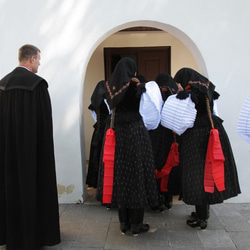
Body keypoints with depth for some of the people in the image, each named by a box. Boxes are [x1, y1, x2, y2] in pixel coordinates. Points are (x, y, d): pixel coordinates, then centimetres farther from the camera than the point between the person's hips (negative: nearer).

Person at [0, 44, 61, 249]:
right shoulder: (37, 83, -14)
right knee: (32, 185, 4)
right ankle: (32, 233, 16)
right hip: (31, 144, -7)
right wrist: (46, 144, -4)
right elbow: (44, 119, -15)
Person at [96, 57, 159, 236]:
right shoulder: (135, 86, -9)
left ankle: (124, 222, 20)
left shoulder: (110, 86, 5)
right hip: (136, 132, -5)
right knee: (137, 174, 3)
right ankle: (136, 224, 11)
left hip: (117, 133, 5)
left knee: (120, 174, 11)